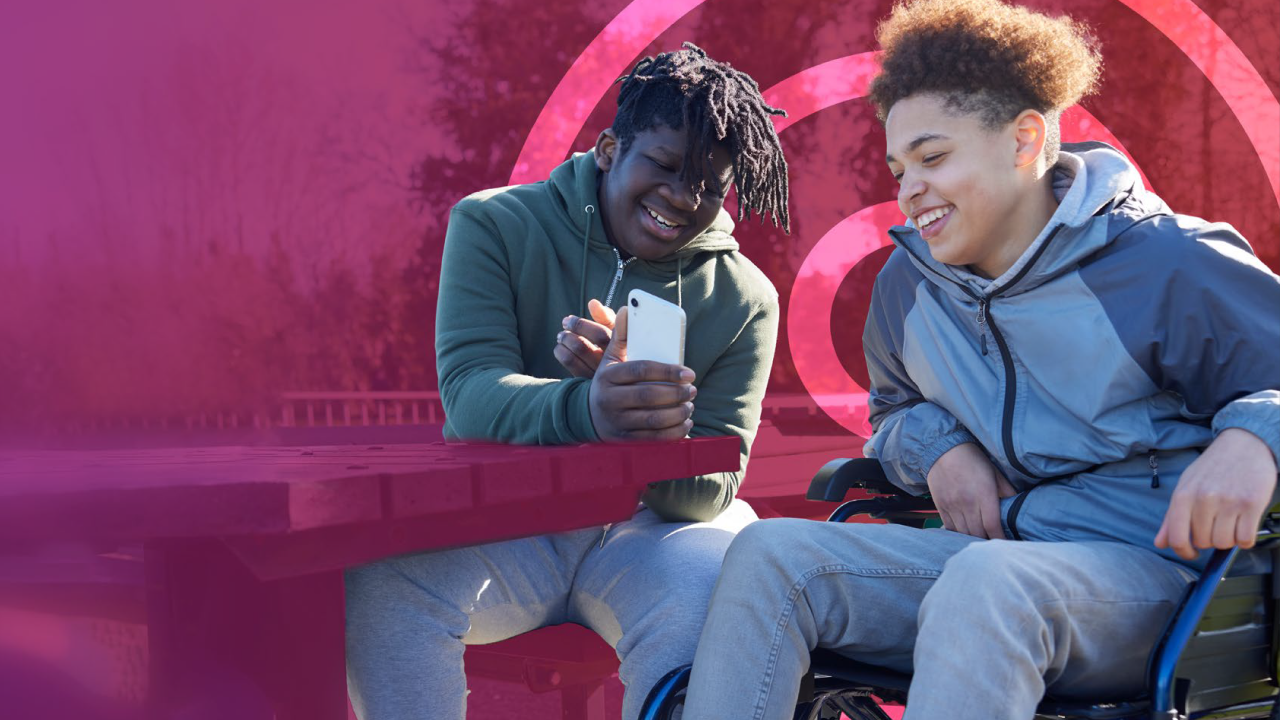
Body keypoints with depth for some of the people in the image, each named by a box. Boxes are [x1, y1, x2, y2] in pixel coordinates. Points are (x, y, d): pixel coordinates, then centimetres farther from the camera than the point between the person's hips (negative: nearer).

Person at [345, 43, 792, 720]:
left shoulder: (745, 299, 3)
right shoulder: (494, 225, -1)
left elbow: (711, 490, -4)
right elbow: (470, 391, -16)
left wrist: (654, 433, -30)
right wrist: (586, 409, -39)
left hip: (646, 530, 1)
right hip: (501, 515, 0)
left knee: (716, 606, -34)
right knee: (381, 574, -32)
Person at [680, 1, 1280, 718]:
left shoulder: (1169, 268, -6)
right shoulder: (908, 283, 14)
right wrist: (937, 447, 7)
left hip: (1150, 566, -6)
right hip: (993, 547, 6)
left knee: (988, 581, -41)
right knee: (770, 552, -16)